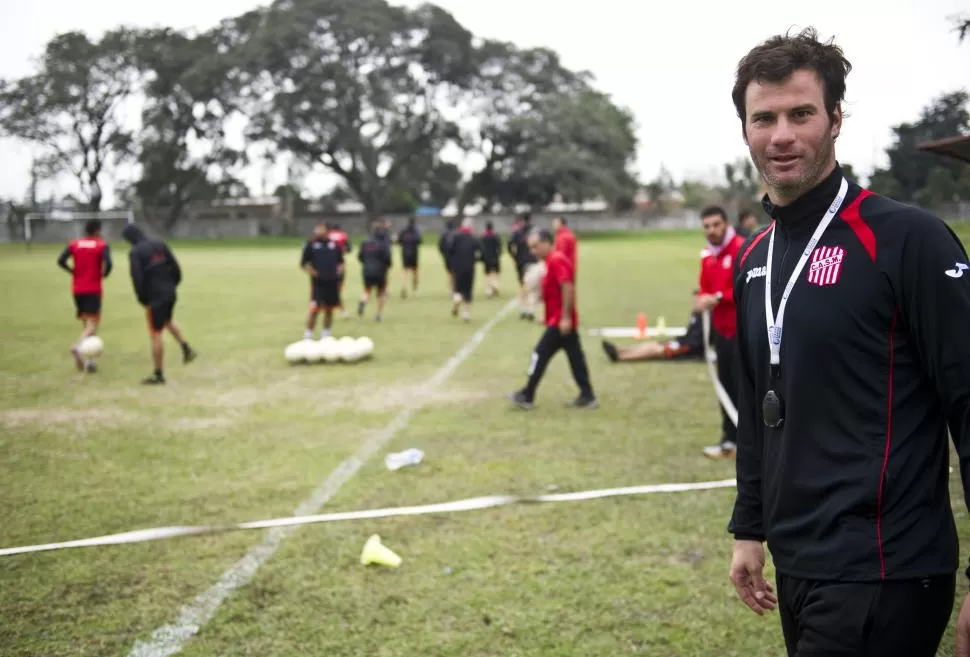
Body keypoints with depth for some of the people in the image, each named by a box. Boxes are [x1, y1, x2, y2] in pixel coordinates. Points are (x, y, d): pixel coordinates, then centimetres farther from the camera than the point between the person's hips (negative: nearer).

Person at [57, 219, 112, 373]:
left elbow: (61, 261, -6)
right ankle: (78, 346, -35)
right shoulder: (102, 245, -3)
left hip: (77, 289, 5)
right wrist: (103, 275, 0)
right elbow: (108, 263, -20)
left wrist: (73, 272, 7)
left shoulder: (73, 244, 7)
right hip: (93, 289, -5)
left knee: (86, 323, 15)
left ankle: (89, 360, 9)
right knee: (93, 323, -6)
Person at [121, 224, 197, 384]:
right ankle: (186, 348, 15)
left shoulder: (135, 252, -12)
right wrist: (173, 285, 14)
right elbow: (175, 267, 6)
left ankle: (158, 374, 8)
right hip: (170, 293, 7)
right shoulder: (160, 245, 6)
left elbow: (137, 278, -17)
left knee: (156, 335, 2)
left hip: (155, 297, -7)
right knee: (169, 320, 32)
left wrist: (142, 299, -5)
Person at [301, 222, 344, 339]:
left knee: (329, 310, 10)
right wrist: (311, 272, -13)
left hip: (332, 282, 4)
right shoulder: (311, 244, 1)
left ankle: (325, 335, 22)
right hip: (318, 282, -4)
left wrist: (339, 269, 2)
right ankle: (308, 336, -3)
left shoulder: (334, 244, 9)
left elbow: (340, 261, 21)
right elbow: (303, 264, 3)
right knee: (314, 309, -12)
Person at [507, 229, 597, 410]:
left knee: (540, 355, -4)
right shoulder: (553, 261, 15)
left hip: (560, 321, -10)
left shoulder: (556, 260, -16)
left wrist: (565, 317, -25)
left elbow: (568, 288, -24)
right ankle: (587, 396, 11)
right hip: (562, 320, 10)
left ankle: (527, 396, 3)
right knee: (575, 358, 9)